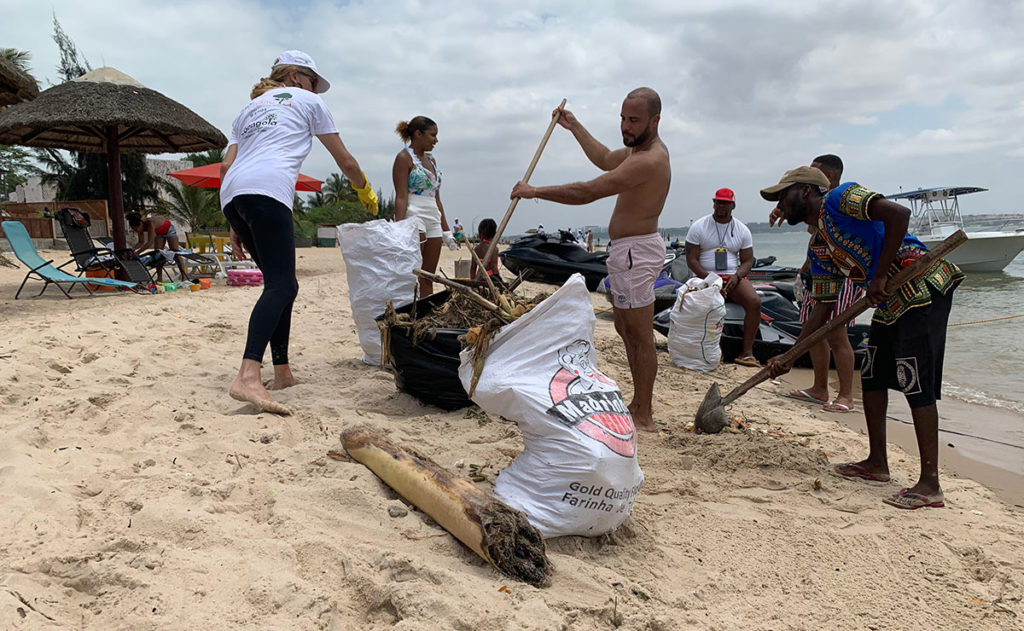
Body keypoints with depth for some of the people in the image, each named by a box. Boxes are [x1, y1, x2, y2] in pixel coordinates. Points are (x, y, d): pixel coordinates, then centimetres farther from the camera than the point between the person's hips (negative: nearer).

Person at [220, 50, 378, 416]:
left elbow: (226, 166, 23)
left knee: (282, 282, 14)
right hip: (266, 189, -7)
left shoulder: (249, 108, 35)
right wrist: (366, 192, 38)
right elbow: (344, 160, 21)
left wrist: (235, 224, 22)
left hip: (231, 194, 7)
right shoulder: (307, 100, 21)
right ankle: (248, 378, -36)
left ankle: (282, 373, 13)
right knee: (280, 286, -18)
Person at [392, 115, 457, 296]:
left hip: (433, 220, 8)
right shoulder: (404, 157, -2)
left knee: (428, 279, 6)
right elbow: (401, 197, -11)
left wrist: (446, 231, 19)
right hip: (413, 216, -8)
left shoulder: (431, 159, 21)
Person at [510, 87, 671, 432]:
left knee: (641, 336, -5)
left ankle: (644, 416, 4)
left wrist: (534, 191, -16)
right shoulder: (641, 148, 12)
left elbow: (587, 192, -25)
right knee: (625, 330, 17)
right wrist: (575, 127, 32)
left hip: (636, 250, -11)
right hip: (626, 250, 11)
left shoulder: (649, 160, -22)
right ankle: (639, 403, 26)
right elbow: (605, 159, 32)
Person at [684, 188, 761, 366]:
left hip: (733, 276, 3)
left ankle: (747, 352, -19)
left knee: (755, 301, -25)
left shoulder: (742, 230, 12)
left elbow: (747, 261, 11)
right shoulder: (698, 227, 3)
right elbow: (691, 260, -2)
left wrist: (736, 276, -12)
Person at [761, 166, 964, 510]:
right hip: (891, 303, 10)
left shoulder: (840, 198, -8)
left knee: (916, 384, -9)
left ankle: (930, 485, -2)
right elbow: (822, 307, 15)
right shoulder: (818, 250, 15)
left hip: (923, 286, -10)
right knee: (872, 378, 13)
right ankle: (877, 463, 26)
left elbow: (899, 213, -24)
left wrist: (879, 276, -22)